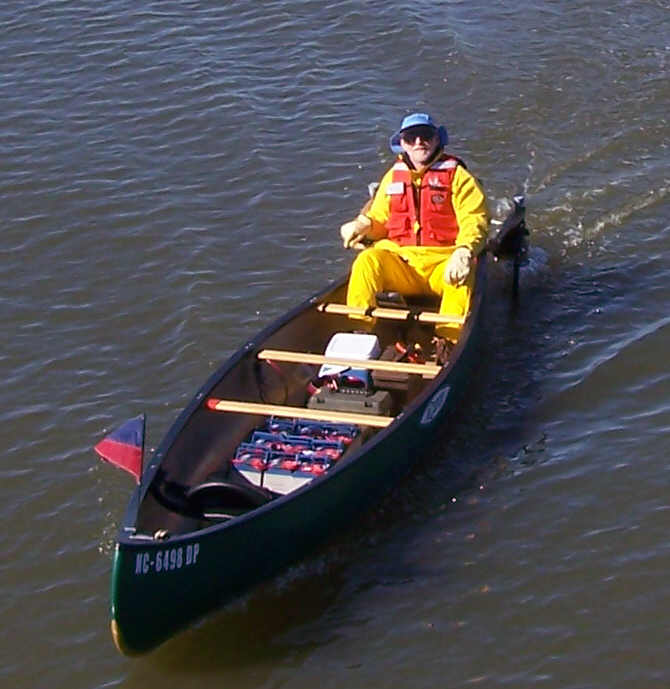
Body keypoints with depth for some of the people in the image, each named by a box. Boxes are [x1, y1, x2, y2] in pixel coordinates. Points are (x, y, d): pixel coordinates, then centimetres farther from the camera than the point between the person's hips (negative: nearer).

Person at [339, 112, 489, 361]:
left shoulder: (456, 175, 4)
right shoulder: (393, 177, 17)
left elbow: (475, 219, -7)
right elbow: (379, 220, 22)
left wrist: (464, 252, -28)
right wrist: (362, 226, -5)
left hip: (442, 263, -3)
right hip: (399, 260, 3)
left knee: (463, 275, -36)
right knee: (366, 261, -27)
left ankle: (448, 342, -40)